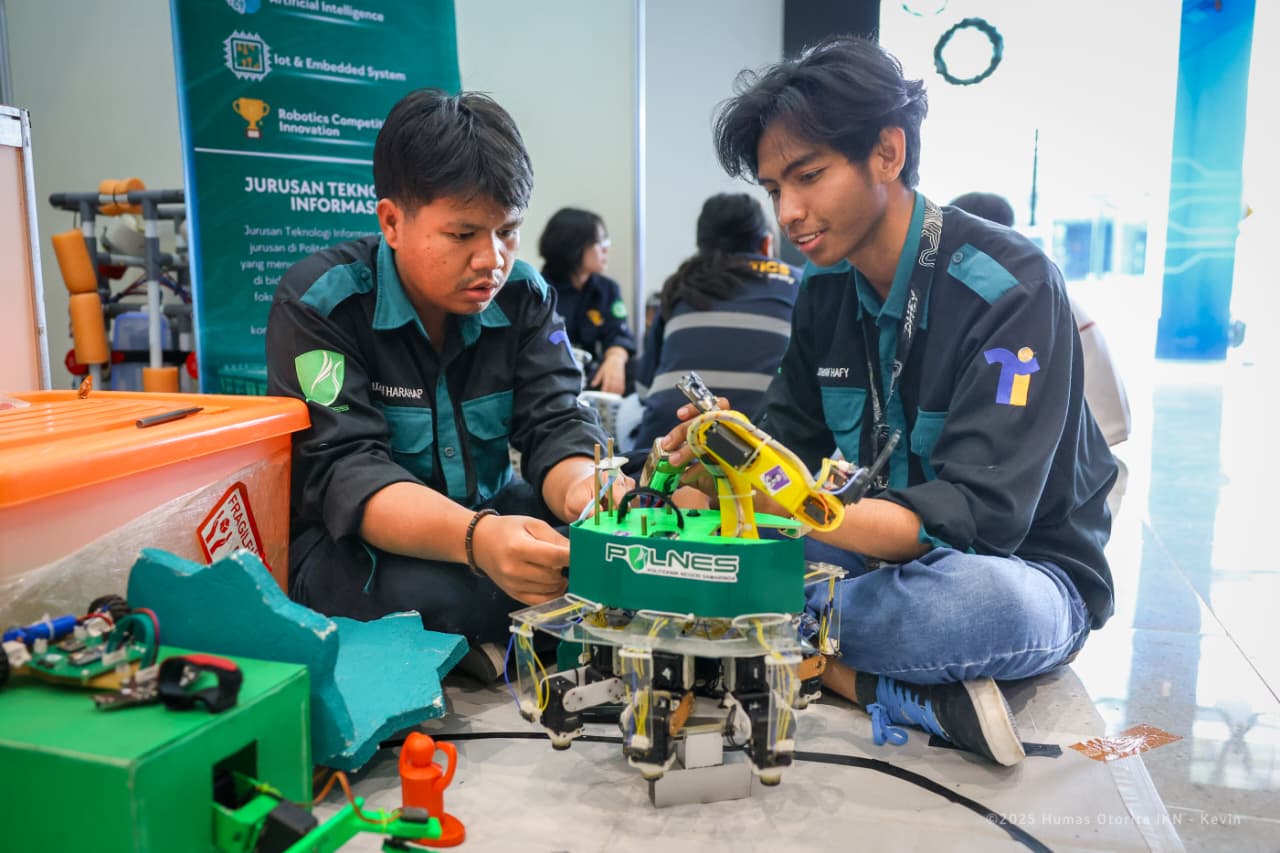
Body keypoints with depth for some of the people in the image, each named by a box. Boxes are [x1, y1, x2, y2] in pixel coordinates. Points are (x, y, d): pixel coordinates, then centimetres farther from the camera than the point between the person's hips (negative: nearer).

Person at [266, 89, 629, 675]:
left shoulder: (524, 297, -3)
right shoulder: (319, 304, -17)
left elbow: (556, 422, -11)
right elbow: (344, 471, -26)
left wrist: (584, 487, -37)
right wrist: (474, 537, -46)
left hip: (488, 516, 5)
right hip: (347, 540, -4)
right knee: (428, 595, -37)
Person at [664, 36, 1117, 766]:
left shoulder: (1009, 287, -20)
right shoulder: (826, 288, 1)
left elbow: (979, 515, -29)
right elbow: (795, 446, 0)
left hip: (1023, 572, -6)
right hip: (885, 551, 6)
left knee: (983, 599, -42)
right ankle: (915, 698, -21)